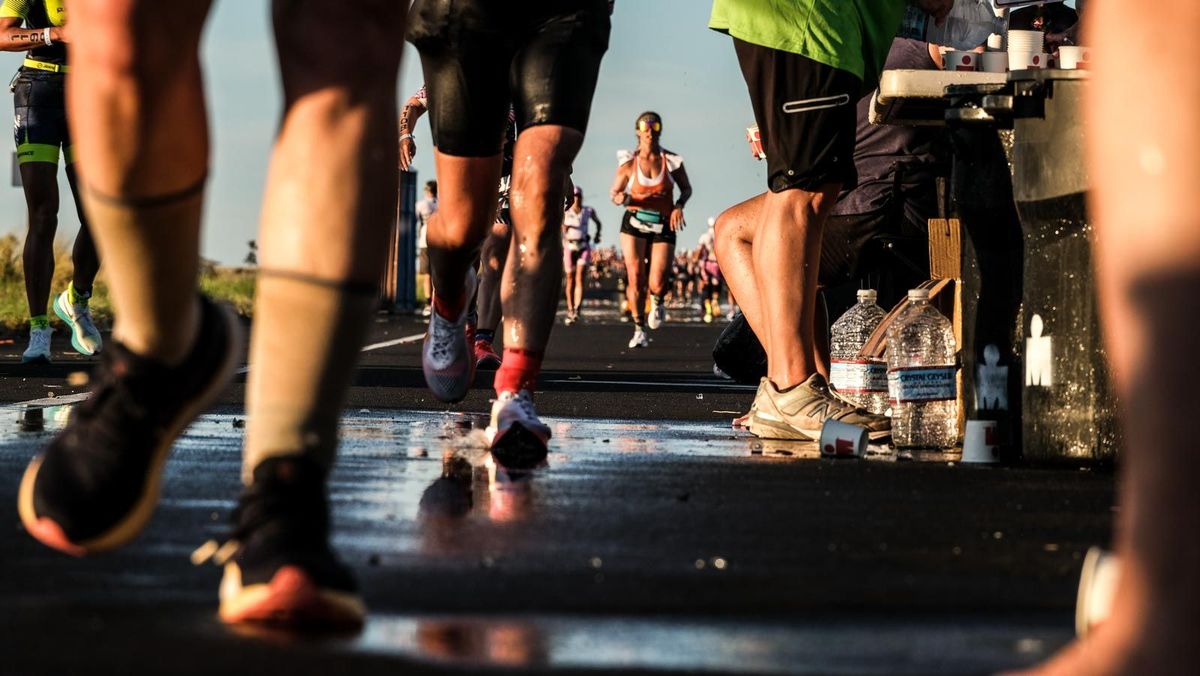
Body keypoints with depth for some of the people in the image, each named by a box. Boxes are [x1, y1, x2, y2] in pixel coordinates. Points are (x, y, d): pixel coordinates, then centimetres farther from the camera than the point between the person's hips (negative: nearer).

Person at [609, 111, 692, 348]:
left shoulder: (672, 161, -1)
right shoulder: (629, 162, 0)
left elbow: (686, 188, 11)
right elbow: (614, 192, 7)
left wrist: (679, 206, -9)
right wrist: (619, 198, -17)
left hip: (663, 226, 0)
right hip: (634, 223, 0)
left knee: (657, 284, -11)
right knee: (635, 278, -9)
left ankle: (657, 303, 28)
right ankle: (639, 329, 7)